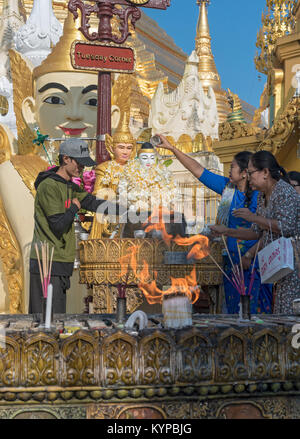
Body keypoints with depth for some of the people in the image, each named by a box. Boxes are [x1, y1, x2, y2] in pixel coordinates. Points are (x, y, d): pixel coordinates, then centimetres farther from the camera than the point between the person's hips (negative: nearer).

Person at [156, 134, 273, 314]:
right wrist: (172, 148, 13)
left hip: (253, 261, -7)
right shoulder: (227, 187, 7)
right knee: (234, 308, 11)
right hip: (231, 259, 7)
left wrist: (249, 255, -23)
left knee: (252, 308, -2)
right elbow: (198, 170, 12)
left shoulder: (259, 196, -13)